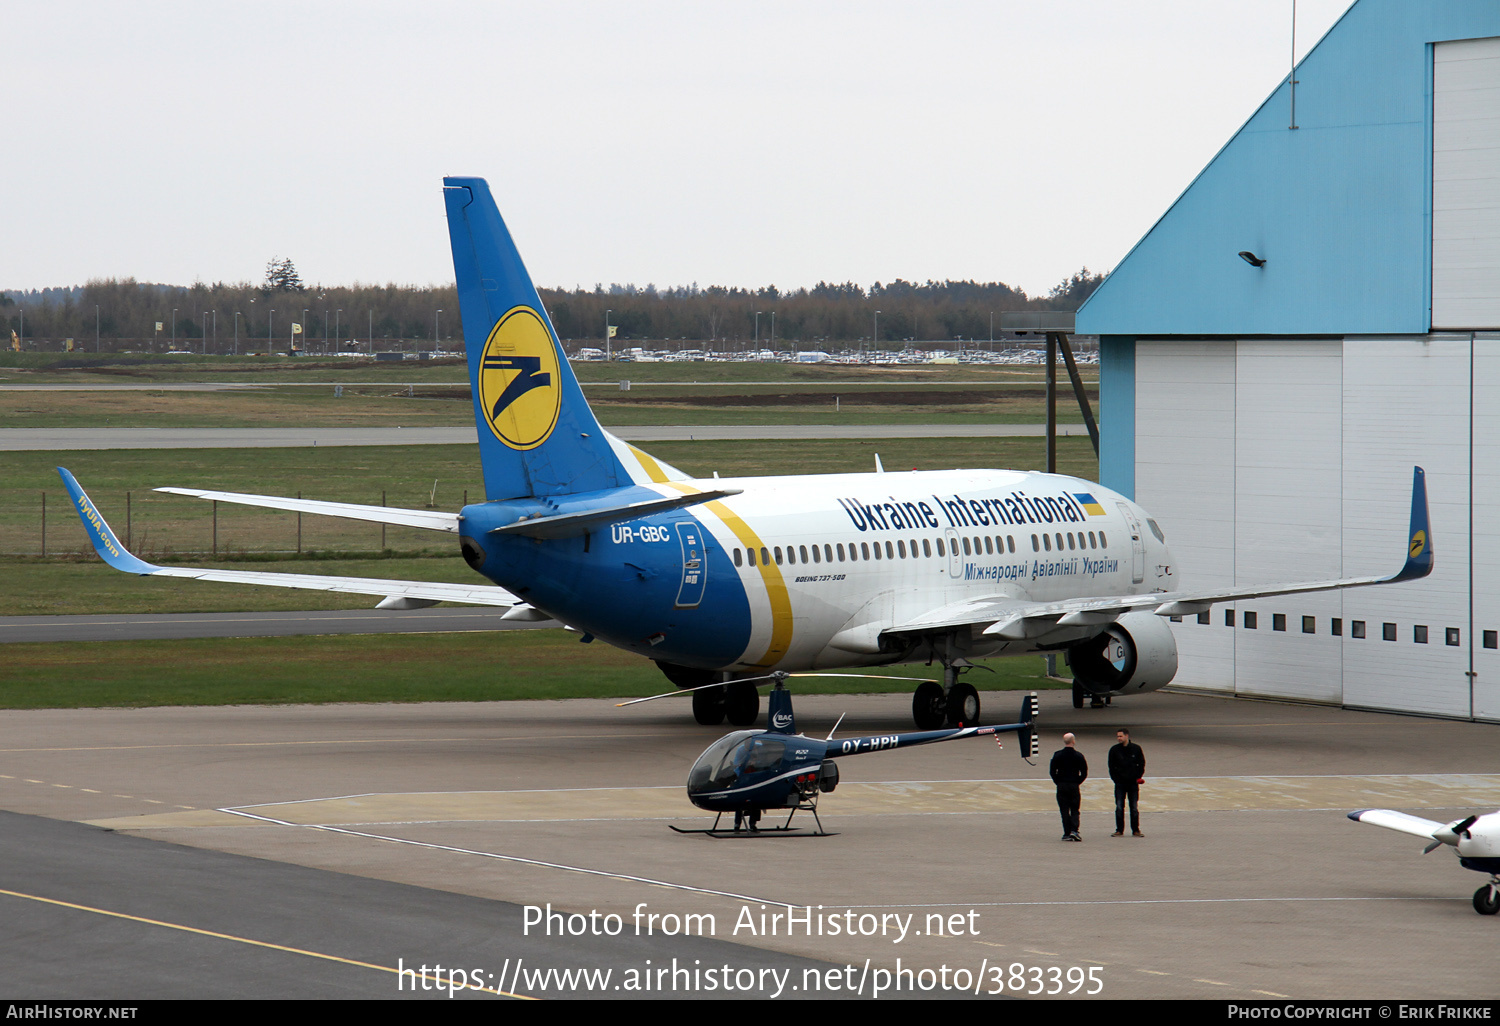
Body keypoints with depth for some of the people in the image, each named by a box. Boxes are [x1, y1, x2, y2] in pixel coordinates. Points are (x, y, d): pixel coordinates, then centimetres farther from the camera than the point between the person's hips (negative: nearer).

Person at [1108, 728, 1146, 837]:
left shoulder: (1136, 748, 1)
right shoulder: (1114, 750, 2)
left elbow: (1141, 763, 9)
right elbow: (1111, 766, 6)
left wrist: (1139, 776, -1)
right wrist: (1115, 778, -4)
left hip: (1133, 783, 0)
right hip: (1120, 783, 0)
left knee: (1134, 808, 2)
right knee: (1119, 807, -2)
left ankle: (1136, 830, 8)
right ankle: (1119, 830, 3)